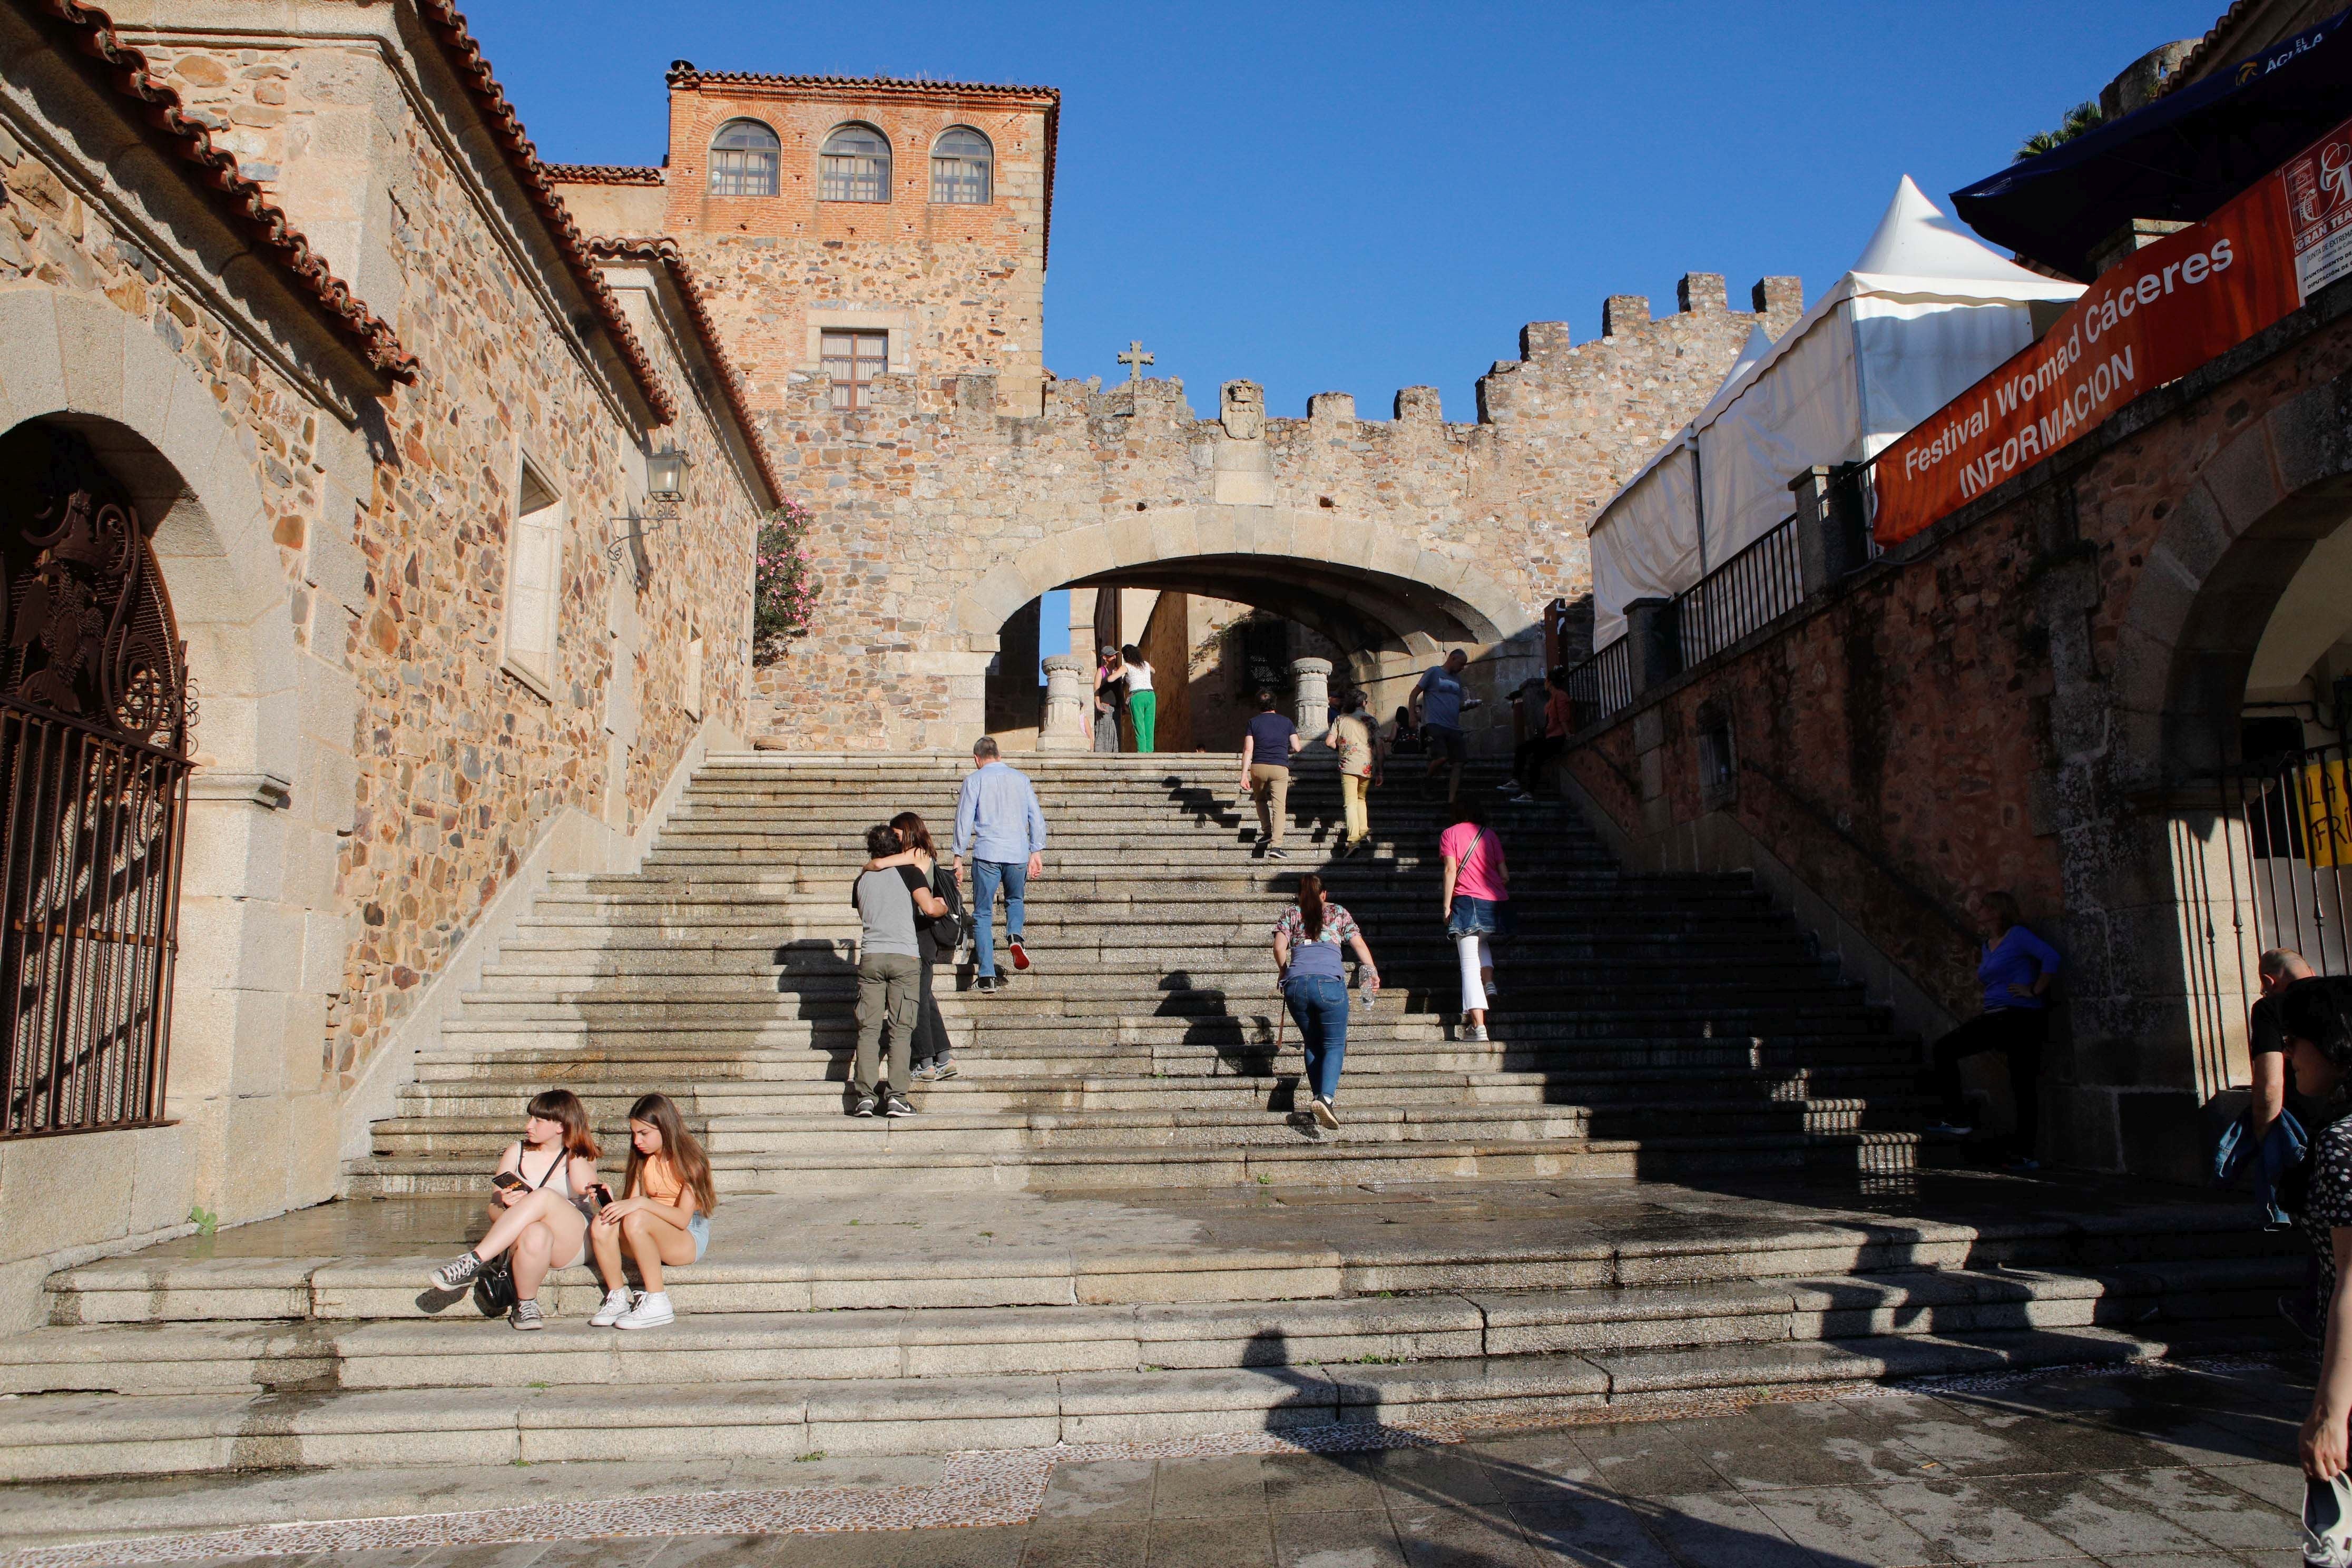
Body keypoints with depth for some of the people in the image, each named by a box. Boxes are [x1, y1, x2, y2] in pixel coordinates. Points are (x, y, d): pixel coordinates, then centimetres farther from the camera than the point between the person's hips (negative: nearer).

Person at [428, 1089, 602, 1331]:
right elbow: (494, 1208, 9)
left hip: (576, 1245, -1)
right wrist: (506, 1206, -15)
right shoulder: (517, 1152, 14)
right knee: (535, 1234, -39)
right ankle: (525, 1304, -20)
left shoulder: (581, 1156, 10)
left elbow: (583, 1186, -14)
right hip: (526, 1242, 1)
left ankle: (474, 1261, -32)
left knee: (544, 1196, -33)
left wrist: (573, 1144, 0)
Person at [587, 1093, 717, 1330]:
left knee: (636, 1220, -35)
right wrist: (610, 1203, -19)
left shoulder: (689, 1160, -11)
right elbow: (632, 1202, 2)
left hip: (689, 1240, -6)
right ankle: (618, 1298, -13)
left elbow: (683, 1219, -21)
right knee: (602, 1224, -22)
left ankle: (657, 1304, -28)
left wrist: (641, 1203, -30)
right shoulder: (643, 1160, 11)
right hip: (653, 1235, 6)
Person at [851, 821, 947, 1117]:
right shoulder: (907, 872, 2)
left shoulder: (861, 880, 16)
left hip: (870, 956, 3)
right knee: (901, 1029, -1)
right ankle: (896, 1096, -8)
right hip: (904, 957, -3)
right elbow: (930, 908, -8)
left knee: (868, 1028, 4)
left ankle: (864, 1096, -4)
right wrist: (944, 906, 12)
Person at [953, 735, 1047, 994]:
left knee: (983, 914, 6)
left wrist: (959, 856, 5)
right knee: (1015, 900, 26)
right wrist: (1037, 851, 14)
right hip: (1018, 852, 3)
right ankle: (1014, 936, -5)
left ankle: (988, 976, -1)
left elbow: (964, 820, 0)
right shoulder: (1020, 778, 12)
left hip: (987, 853, -2)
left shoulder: (974, 779, 3)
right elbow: (1036, 817, 10)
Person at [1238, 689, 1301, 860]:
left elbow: (1248, 750, -2)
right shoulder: (1286, 722, 10)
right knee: (1279, 807, -5)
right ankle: (1276, 845, -17)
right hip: (1280, 768, -1)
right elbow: (1297, 747, 8)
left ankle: (1267, 833, 20)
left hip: (1258, 767, 1)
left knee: (1261, 800, 26)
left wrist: (1244, 775, -3)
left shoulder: (1253, 723, 6)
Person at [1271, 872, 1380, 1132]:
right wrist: (1373, 972, 19)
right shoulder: (1338, 913, 21)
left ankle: (1318, 1098, 8)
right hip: (1329, 981, -2)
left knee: (1312, 1045, 17)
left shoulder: (1290, 914, 21)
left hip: (1296, 984, 2)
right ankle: (1327, 1097, -22)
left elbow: (1279, 948, 9)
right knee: (1334, 1045, 0)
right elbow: (1359, 944, 13)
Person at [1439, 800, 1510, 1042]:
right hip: (1496, 903, 4)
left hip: (1468, 901, -4)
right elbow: (1505, 875, 10)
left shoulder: (1449, 834, 9)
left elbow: (1451, 870, -4)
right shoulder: (1489, 834, 16)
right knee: (1482, 942, 33)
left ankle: (1478, 1025, -17)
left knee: (1470, 965, -6)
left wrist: (1446, 905, -3)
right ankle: (1489, 983, 7)